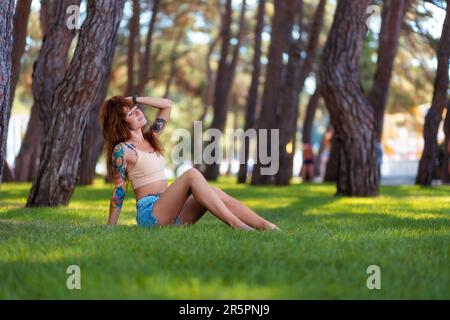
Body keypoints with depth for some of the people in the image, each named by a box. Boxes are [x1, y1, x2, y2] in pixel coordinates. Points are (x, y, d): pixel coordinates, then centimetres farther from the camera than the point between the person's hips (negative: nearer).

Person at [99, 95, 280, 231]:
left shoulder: (150, 137, 20)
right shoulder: (122, 149, -3)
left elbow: (167, 105, 24)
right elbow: (119, 190, -3)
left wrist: (134, 100, 18)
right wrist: (109, 229, -4)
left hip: (170, 211, 8)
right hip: (150, 213, -8)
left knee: (213, 192, -16)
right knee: (191, 174, -27)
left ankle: (266, 226, -31)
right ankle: (235, 225, -41)